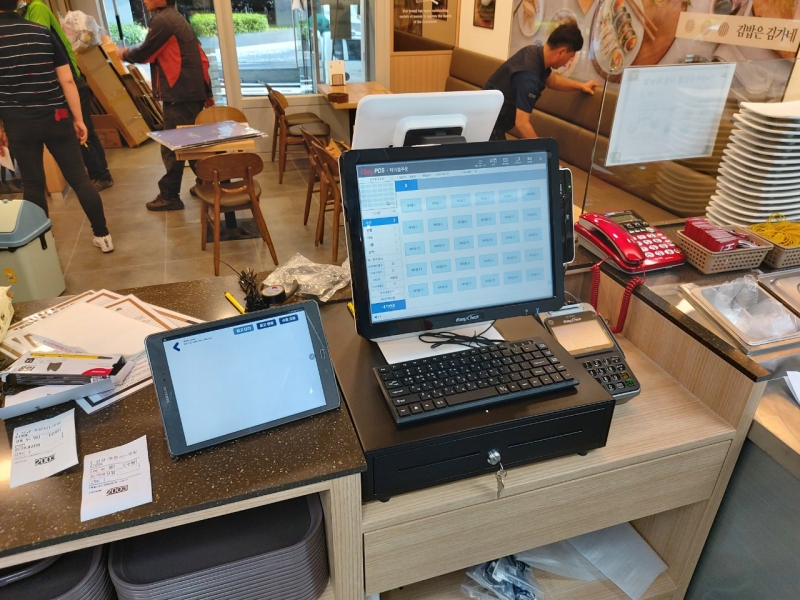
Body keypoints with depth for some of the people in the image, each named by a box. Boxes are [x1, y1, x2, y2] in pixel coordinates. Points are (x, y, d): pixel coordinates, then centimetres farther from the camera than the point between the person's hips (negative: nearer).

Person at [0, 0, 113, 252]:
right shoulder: (43, 32, -1)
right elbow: (67, 81, -5)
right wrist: (78, 119, 2)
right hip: (56, 119, 0)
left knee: (32, 184, 10)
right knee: (79, 177, 5)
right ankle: (102, 235, 8)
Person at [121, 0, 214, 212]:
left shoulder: (162, 20, -12)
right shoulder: (176, 18, 18)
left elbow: (143, 53, -6)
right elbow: (200, 58, 17)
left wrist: (125, 54, 15)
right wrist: (207, 93, 18)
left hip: (179, 95, -9)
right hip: (192, 92, 10)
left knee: (172, 147, -3)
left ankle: (169, 196, 4)